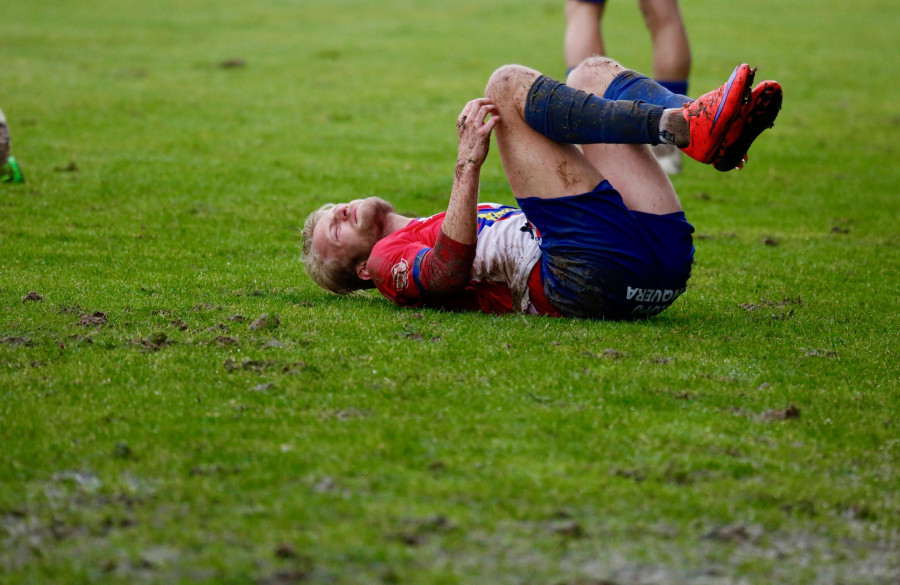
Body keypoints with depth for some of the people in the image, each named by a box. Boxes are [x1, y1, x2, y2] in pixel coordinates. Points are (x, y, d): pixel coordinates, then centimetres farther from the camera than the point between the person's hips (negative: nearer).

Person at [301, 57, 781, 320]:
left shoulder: (474, 222, 43)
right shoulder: (389, 259, 20)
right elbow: (448, 272, -5)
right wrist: (468, 164, -12)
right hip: (589, 275, -7)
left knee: (592, 74, 12)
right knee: (508, 84, -5)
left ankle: (696, 125, -21)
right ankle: (687, 128, -25)